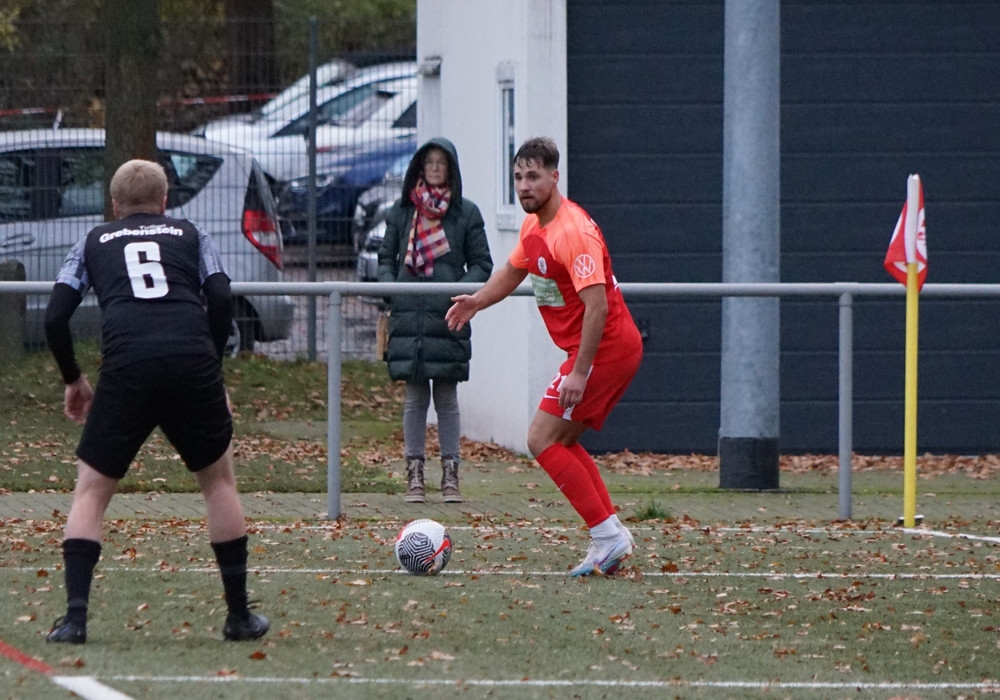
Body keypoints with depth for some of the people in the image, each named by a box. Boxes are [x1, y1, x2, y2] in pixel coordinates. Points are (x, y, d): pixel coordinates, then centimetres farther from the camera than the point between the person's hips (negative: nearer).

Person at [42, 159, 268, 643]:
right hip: (193, 363, 1)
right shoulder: (190, 236, 23)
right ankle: (239, 617, 21)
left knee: (91, 490, 11)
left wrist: (73, 380, 27)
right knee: (219, 481, 20)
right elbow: (221, 300, 8)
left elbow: (55, 317, 14)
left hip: (126, 368, -1)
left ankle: (75, 616, -5)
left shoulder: (94, 243, 23)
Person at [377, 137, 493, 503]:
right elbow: (386, 257, 15)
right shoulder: (402, 211, 9)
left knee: (446, 397, 2)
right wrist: (390, 288, -3)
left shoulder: (465, 213, 4)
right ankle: (414, 474, 7)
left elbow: (482, 265, 6)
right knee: (415, 398, 3)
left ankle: (450, 474, 8)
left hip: (448, 318, -1)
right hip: (408, 316, 2)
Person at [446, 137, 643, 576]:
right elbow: (513, 271, 31)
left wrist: (579, 372, -28)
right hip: (619, 348, 10)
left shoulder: (572, 232, -21)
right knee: (560, 441, 15)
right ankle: (612, 534, 11)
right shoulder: (534, 226, 11)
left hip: (606, 347, -10)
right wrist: (477, 301, 13)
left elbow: (596, 305, -27)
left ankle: (606, 536, -11)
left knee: (543, 441, -9)